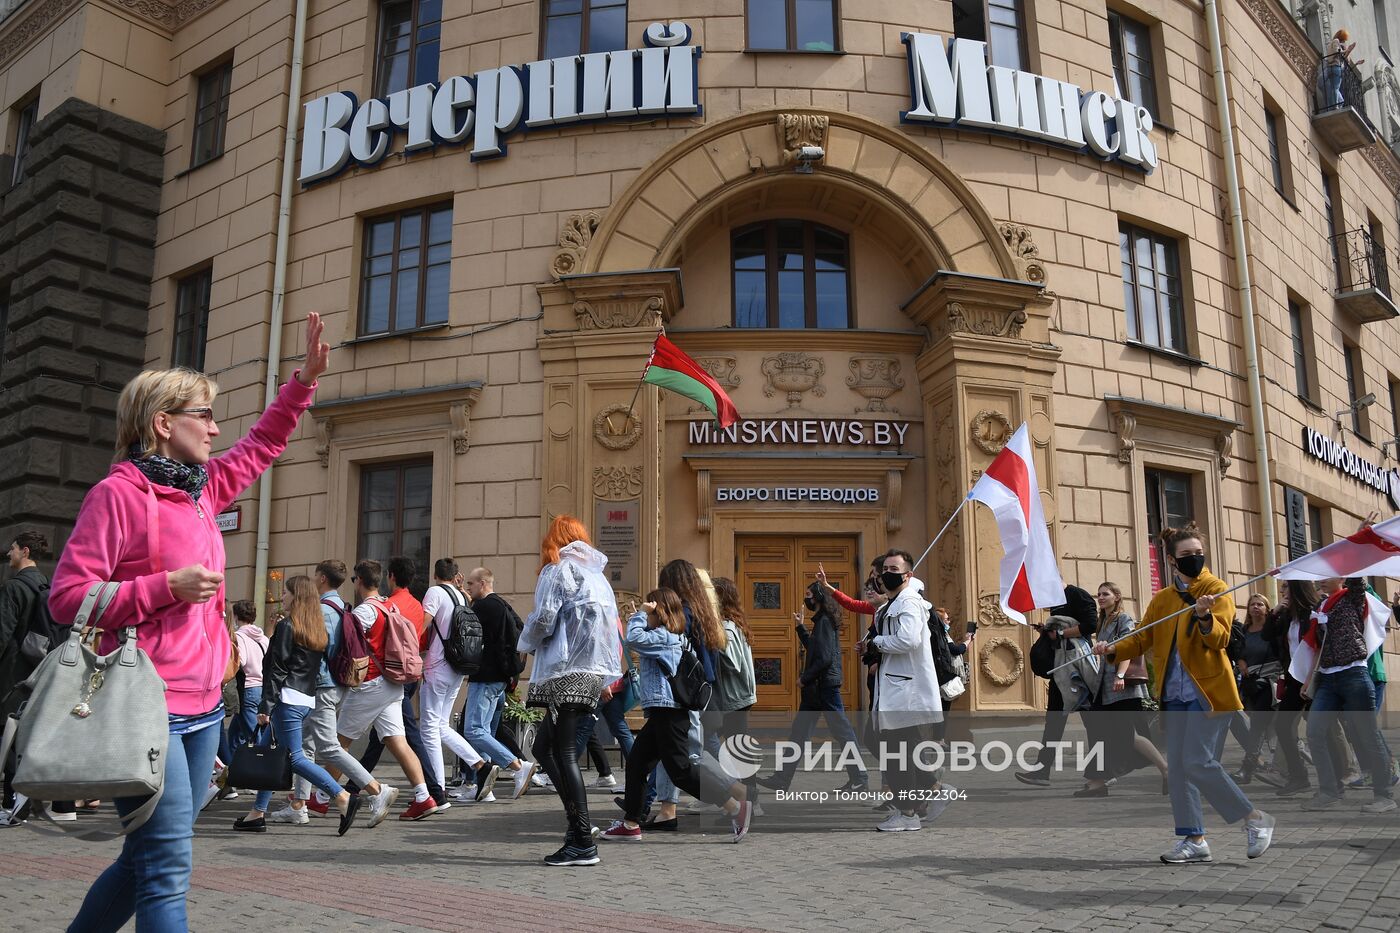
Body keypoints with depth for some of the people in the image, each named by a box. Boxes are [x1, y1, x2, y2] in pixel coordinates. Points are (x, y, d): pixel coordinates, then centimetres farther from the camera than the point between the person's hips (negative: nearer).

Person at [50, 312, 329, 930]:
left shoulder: (203, 489, 13)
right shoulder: (117, 493, -9)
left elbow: (262, 444, 27)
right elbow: (68, 596, -13)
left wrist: (306, 377, 23)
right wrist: (168, 587, -17)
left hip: (203, 708, 8)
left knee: (146, 859, 16)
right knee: (167, 870, -8)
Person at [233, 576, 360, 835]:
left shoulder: (286, 626, -9)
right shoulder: (317, 629, 14)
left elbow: (277, 670, -12)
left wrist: (266, 706, -11)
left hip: (288, 698, -9)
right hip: (308, 699, 9)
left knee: (295, 757, -8)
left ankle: (343, 797, -16)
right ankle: (258, 813, 19)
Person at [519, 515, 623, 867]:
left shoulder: (558, 569, -3)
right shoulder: (596, 574, 21)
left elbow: (543, 619, -11)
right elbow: (611, 624, 17)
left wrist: (527, 643, 8)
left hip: (566, 672, -8)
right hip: (593, 671, 8)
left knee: (564, 754, -7)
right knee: (544, 747, 15)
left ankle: (582, 843, -8)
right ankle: (579, 822, 9)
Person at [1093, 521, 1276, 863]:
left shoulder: (1216, 588, -3)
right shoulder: (1162, 598, 13)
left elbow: (1220, 638, -15)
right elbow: (1142, 638, 11)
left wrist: (1204, 617, -35)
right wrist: (1113, 650, -8)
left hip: (1208, 691, -6)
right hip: (1175, 694, 6)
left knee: (1198, 763, -12)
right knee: (1177, 768, 5)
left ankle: (1256, 819, 7)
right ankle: (1194, 839, 15)